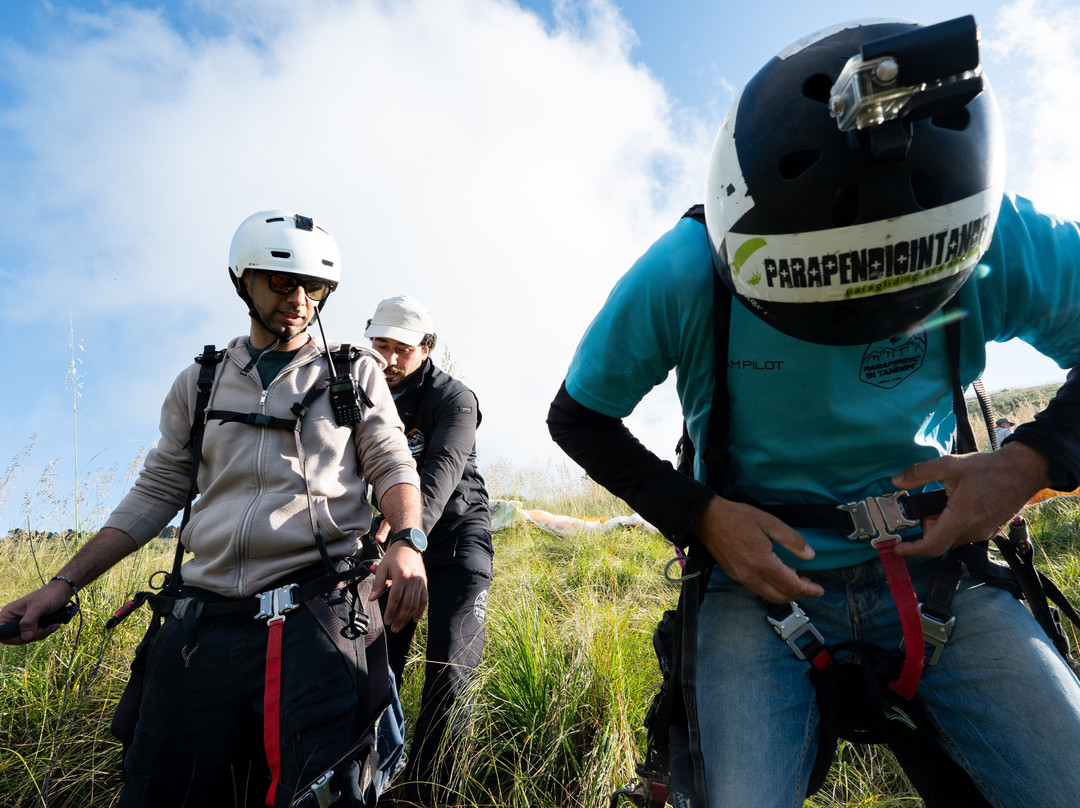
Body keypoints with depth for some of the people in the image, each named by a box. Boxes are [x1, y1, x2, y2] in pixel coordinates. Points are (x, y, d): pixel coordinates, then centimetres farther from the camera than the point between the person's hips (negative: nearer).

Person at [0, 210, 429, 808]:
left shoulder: (354, 372, 9)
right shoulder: (199, 384, 16)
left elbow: (393, 466, 3)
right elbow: (156, 492, 17)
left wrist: (406, 542, -16)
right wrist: (63, 584, 11)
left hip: (316, 614, -3)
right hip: (203, 621, 4)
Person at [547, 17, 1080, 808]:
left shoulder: (995, 240, -13)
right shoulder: (682, 278, -18)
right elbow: (578, 417, -5)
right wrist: (700, 515, -16)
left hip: (927, 562, 2)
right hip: (760, 574, -1)